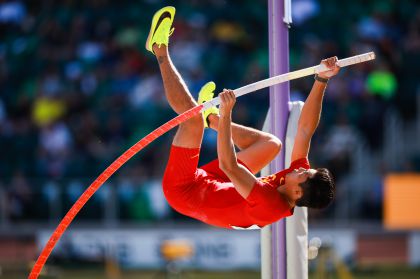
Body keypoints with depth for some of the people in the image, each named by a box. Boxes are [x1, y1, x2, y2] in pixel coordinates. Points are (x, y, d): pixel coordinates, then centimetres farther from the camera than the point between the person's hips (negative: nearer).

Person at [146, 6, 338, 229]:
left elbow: (228, 165, -46)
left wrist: (226, 113, -49)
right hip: (212, 182, 8)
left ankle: (160, 49, 0)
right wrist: (321, 81, -17)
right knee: (272, 143, 8)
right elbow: (306, 129, -12)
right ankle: (213, 118, 28)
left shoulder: (269, 204, -37)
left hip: (182, 188, -8)